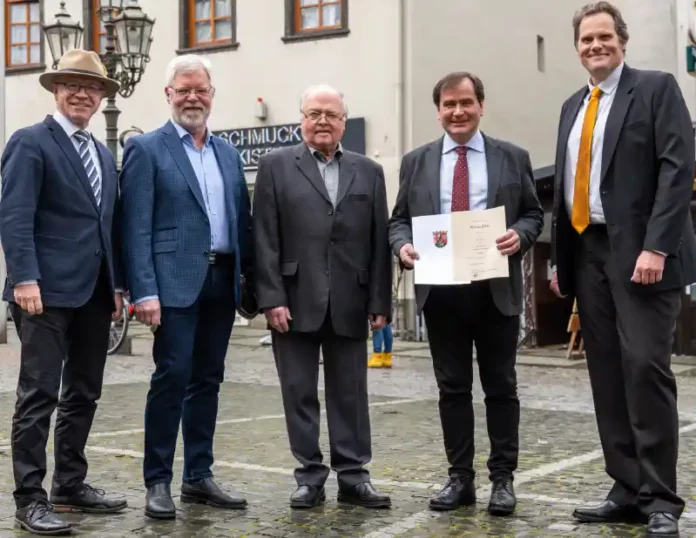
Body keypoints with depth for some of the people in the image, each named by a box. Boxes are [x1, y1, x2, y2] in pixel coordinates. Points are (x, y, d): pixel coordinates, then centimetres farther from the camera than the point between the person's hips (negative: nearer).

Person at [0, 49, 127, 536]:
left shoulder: (104, 155, 19)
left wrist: (117, 284, 13)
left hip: (94, 293, 8)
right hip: (48, 292, -8)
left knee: (84, 394, 13)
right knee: (39, 396, -5)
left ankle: (71, 486, 24)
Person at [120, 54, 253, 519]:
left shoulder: (228, 153, 16)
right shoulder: (146, 149, -1)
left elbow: (243, 219, 16)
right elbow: (137, 228, -8)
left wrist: (252, 277, 6)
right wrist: (144, 291, -16)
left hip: (222, 281, 6)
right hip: (176, 282, -5)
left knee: (208, 380, 10)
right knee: (172, 377, -6)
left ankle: (199, 477, 18)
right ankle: (158, 483, 5)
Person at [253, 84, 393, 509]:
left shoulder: (369, 172, 11)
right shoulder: (276, 166, 4)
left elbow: (379, 242, 7)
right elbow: (265, 239, -2)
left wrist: (380, 302, 1)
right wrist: (272, 298, -9)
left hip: (349, 304, 2)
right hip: (295, 301, -1)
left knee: (350, 393, 6)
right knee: (300, 393, 4)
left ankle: (353, 476, 14)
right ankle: (310, 476, 13)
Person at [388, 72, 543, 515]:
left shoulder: (513, 158, 6)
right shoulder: (416, 161, 10)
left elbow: (533, 213, 6)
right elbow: (399, 219, 10)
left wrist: (520, 235, -15)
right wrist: (403, 244, -11)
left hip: (496, 288, -1)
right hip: (441, 289, 1)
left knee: (501, 386, 5)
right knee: (452, 387, 7)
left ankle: (503, 478, 14)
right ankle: (461, 477, 16)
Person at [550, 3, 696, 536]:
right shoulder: (574, 105, 19)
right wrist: (560, 257, 12)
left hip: (639, 251, -6)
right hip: (588, 253, 6)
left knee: (646, 366, -11)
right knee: (608, 375, 5)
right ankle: (627, 491, 11)